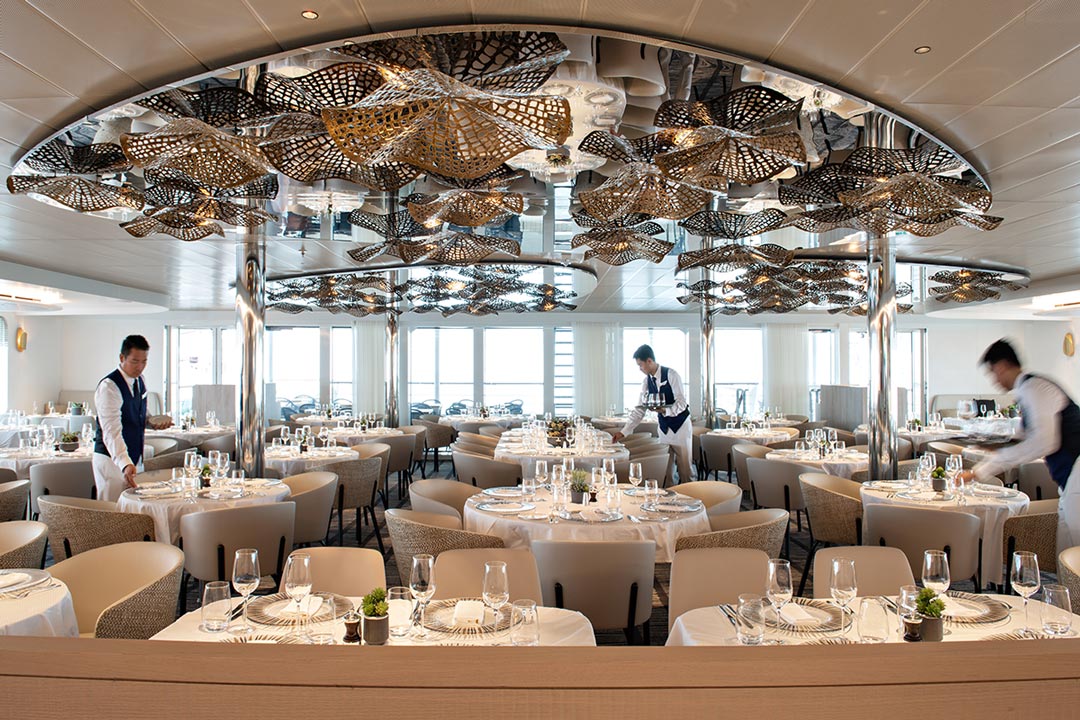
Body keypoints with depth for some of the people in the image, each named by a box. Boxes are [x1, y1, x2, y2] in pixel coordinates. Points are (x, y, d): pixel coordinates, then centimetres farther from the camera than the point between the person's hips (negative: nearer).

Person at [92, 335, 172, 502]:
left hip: (135, 458, 8)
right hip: (112, 459, -8)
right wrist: (125, 464, -43)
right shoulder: (108, 387, -20)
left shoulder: (139, 382, 5)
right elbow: (111, 431, -30)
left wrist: (153, 422, -2)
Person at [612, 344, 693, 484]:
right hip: (664, 428, 6)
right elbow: (639, 410, 5)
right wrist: (624, 432, -2)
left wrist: (665, 410, -37)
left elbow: (682, 403, -19)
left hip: (680, 426, -6)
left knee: (684, 469, -2)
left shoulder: (671, 375, -15)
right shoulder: (647, 381, 3)